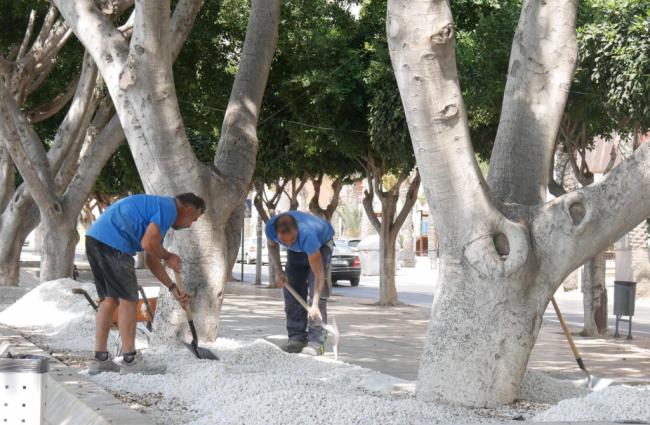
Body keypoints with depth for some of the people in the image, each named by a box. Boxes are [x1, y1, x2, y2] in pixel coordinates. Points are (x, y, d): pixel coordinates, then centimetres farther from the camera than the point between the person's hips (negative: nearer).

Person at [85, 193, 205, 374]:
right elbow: (148, 244, -16)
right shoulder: (169, 208, -4)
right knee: (128, 300, -2)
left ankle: (100, 359, 15)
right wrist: (168, 257, 4)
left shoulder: (158, 206, 28)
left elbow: (151, 259, 29)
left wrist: (173, 288, 27)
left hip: (94, 238, 10)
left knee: (109, 299, 14)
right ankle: (130, 360, 2)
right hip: (112, 243, -10)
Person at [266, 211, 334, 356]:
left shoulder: (307, 235, -45)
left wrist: (314, 305, -41)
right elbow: (272, 245, -3)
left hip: (321, 244, -5)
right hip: (297, 251, 5)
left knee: (317, 291, -19)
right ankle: (297, 338, 2)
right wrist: (278, 271, -14)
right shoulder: (271, 228, -32)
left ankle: (316, 341, -20)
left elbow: (319, 274, -38)